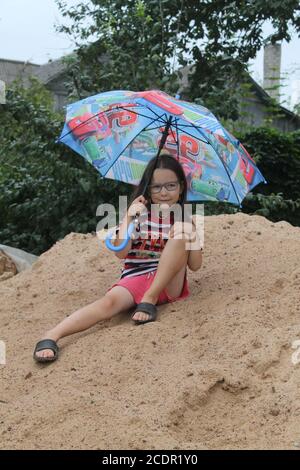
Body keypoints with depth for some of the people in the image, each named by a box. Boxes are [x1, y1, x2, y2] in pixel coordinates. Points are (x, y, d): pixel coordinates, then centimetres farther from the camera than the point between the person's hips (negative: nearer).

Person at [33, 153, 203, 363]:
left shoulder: (186, 218, 9)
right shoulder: (139, 214, 6)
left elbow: (195, 265, 3)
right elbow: (121, 252, -7)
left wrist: (194, 239, -15)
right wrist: (128, 218, -16)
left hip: (170, 284, 1)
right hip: (135, 278, 0)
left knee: (182, 229, -24)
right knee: (109, 302, -36)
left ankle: (150, 300, -25)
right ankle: (51, 336, -50)